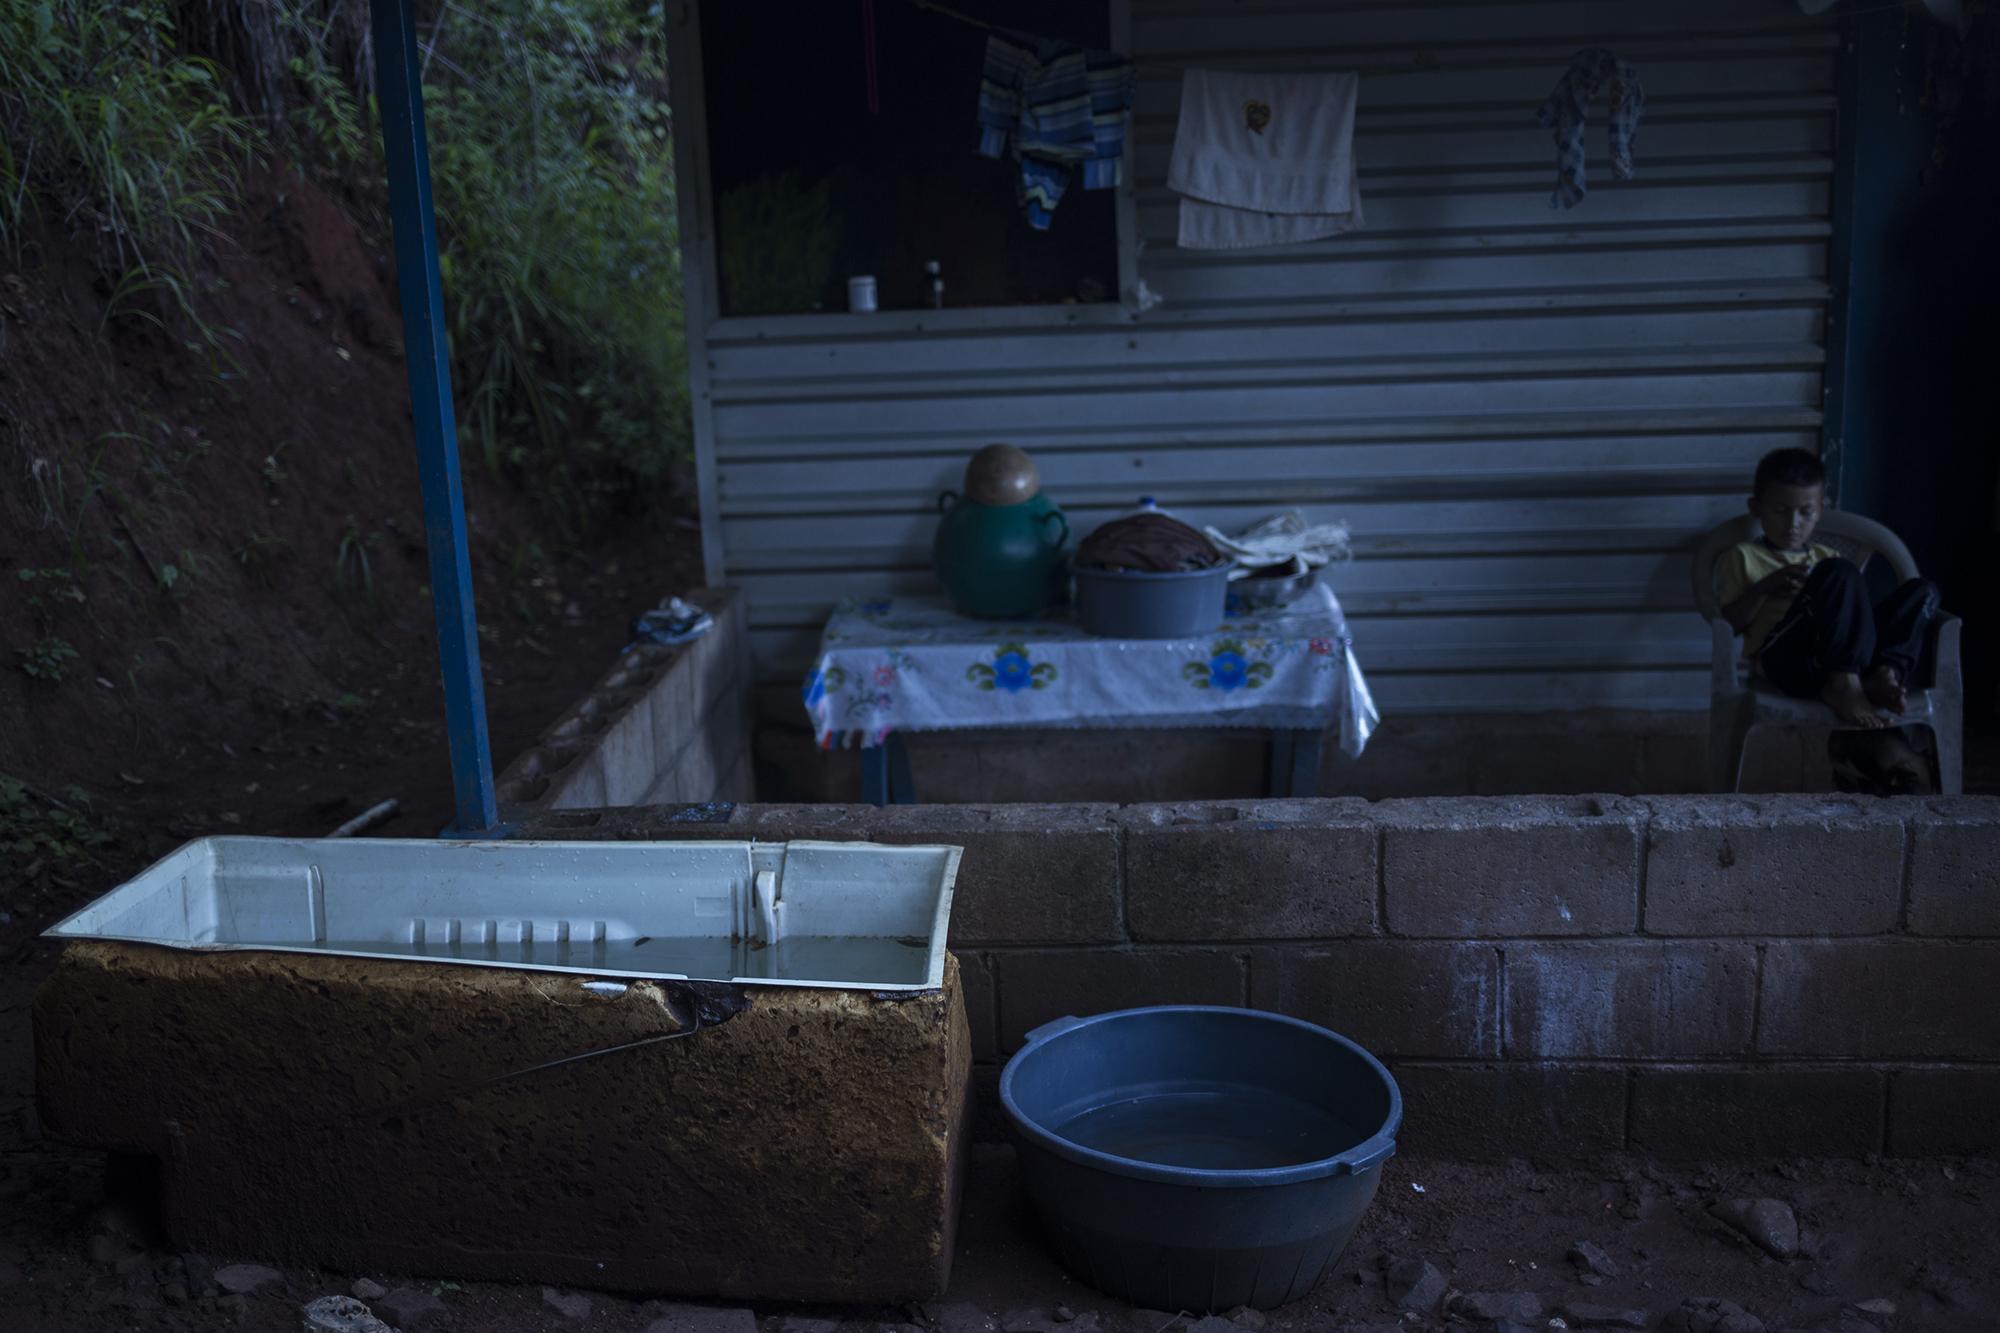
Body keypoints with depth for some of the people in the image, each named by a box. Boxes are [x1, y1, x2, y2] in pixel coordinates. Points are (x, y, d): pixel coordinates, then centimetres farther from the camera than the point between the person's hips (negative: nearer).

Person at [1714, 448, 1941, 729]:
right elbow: (1728, 623, 4)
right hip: (1783, 659, -6)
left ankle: (1883, 675, -34)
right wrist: (1764, 588, -10)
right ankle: (1845, 687, -37)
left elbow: (1852, 607, 25)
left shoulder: (1826, 557, 32)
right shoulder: (1742, 558, 16)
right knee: (1840, 573, -27)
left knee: (1923, 590, -8)